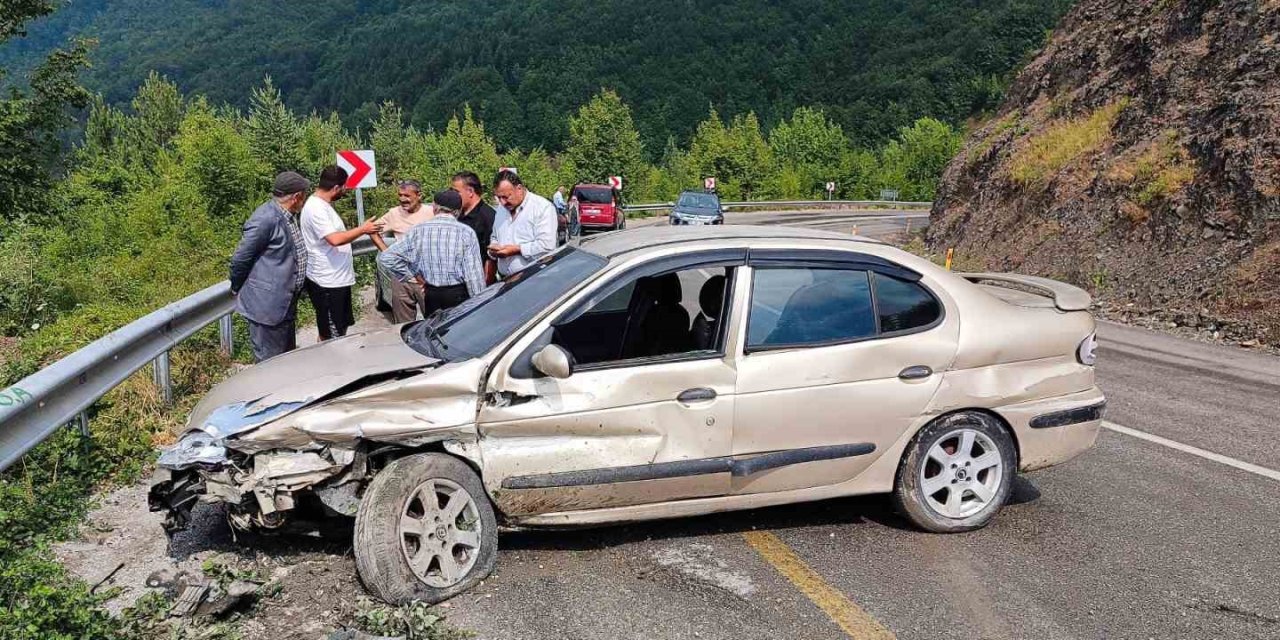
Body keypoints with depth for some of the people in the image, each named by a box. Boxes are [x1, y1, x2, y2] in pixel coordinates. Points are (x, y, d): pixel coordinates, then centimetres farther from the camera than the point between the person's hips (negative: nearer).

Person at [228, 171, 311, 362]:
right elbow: (240, 258, -15)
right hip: (267, 305, -9)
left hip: (285, 304, 9)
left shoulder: (286, 217, 10)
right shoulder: (266, 218, -20)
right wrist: (237, 289, -2)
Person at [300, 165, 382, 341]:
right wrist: (362, 229, -21)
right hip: (327, 282, -10)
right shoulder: (315, 208, -20)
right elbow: (335, 239, -31)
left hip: (338, 279, 10)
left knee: (339, 332, 19)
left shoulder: (323, 205, 12)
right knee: (330, 338, -2)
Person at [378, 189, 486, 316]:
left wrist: (413, 276, 5)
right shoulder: (466, 232, -10)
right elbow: (474, 273, -12)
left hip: (431, 295, 3)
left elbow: (386, 258, -2)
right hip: (458, 295, -3)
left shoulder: (418, 231, -2)